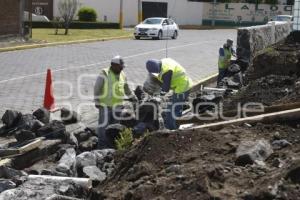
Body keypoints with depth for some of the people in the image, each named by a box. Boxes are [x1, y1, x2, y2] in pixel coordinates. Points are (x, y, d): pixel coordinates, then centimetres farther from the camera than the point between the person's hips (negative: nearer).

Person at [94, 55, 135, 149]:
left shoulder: (122, 75, 11)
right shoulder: (104, 74, -8)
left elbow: (126, 88, 24)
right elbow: (97, 88, -8)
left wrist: (132, 97, 27)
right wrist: (97, 101, -10)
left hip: (117, 105, 6)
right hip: (105, 104, -6)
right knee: (104, 124, -6)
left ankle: (111, 144, 18)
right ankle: (102, 144, 0)